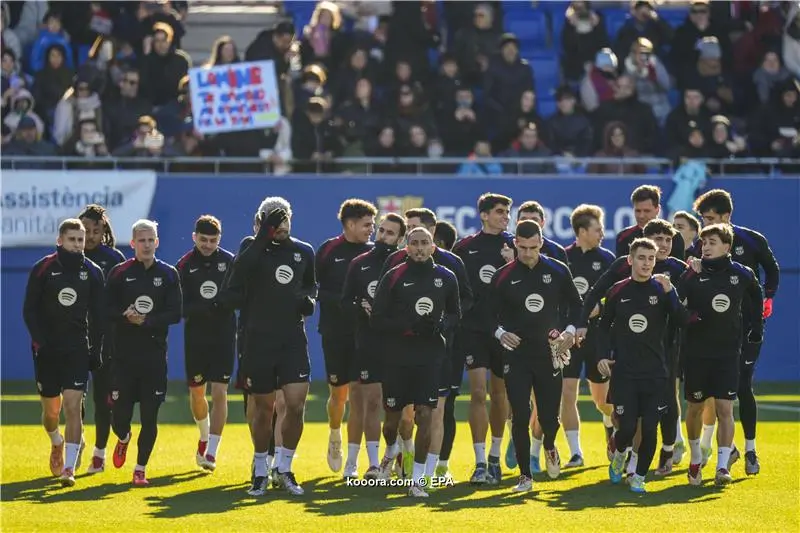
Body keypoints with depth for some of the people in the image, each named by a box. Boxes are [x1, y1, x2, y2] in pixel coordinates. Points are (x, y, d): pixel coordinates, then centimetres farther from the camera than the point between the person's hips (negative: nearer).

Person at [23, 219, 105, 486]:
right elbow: (29, 310, -1)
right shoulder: (43, 269, -3)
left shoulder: (93, 272, 2)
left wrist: (96, 349, 1)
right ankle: (57, 443, 43)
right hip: (47, 350, 0)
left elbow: (98, 315, 6)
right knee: (51, 410, 9)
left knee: (73, 405, -13)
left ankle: (69, 468, -14)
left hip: (78, 350, 0)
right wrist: (40, 341, -12)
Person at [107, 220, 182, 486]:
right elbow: (107, 309, 1)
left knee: (150, 417, -1)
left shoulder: (168, 274, 4)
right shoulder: (119, 273, 3)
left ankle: (140, 469, 13)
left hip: (155, 356, 0)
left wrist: (147, 321, -15)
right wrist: (125, 316, -18)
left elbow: (175, 314, -2)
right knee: (119, 417, 0)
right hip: (124, 356, 0)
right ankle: (123, 439, 35)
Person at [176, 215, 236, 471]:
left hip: (224, 336, -1)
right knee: (196, 393, 11)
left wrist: (222, 301, -19)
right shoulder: (185, 265, -1)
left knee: (219, 393, -8)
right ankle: (204, 437, 38)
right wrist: (202, 307, -23)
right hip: (195, 337, 1)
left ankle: (211, 452, -7)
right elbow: (180, 307, -4)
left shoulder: (229, 261, -1)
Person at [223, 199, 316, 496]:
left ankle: (284, 470, 10)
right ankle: (260, 472, 22)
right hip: (259, 341, -3)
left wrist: (309, 299, 6)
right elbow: (230, 294, -15)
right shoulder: (253, 253, -6)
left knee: (296, 405, -7)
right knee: (263, 409, 5)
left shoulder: (304, 252, 8)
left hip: (294, 340, 3)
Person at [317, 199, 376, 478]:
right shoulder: (328, 251, -2)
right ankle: (335, 438, 41)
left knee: (358, 393, -5)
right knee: (338, 393, 8)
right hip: (335, 332, -1)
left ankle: (351, 464, -3)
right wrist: (341, 301, -19)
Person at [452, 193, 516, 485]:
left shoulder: (514, 247, 4)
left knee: (500, 393, 9)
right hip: (473, 328, -1)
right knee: (478, 392, -9)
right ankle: (480, 463, -8)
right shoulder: (464, 247, 4)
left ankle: (494, 457, 23)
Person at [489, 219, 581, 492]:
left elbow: (575, 303, 13)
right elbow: (491, 311, 7)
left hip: (549, 353, 1)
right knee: (520, 417, -6)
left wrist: (570, 331, -1)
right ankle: (525, 476, 4)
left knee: (549, 416, 1)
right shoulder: (503, 276, -1)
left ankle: (549, 447, 37)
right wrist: (500, 332, -12)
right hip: (516, 355, 0)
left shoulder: (558, 271, 1)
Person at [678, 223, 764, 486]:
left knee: (724, 408, -9)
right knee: (695, 407, 12)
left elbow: (756, 301, 18)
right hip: (696, 352, 0)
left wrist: (755, 331, 14)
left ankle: (723, 466, -10)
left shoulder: (742, 275, 0)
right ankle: (695, 460, 32)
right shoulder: (692, 275, -5)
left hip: (728, 351, 0)